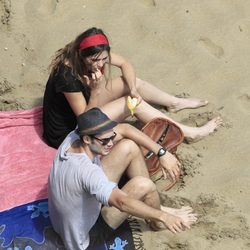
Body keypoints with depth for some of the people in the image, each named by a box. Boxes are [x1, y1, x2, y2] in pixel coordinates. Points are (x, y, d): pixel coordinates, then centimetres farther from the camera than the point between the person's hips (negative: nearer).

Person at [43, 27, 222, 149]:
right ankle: (190, 133, -6)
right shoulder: (67, 75, -37)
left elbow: (125, 64, -2)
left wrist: (133, 89, -19)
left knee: (132, 81, 4)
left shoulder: (96, 53, -16)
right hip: (67, 131, -8)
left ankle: (175, 103, 27)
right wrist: (96, 90, -39)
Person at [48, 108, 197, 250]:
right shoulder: (85, 170, -40)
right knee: (143, 185, -25)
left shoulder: (74, 137, -15)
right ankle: (157, 222, 10)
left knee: (129, 147, -4)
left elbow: (123, 129, -7)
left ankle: (155, 208, 12)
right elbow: (122, 202, -48)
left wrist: (161, 153, -10)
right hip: (85, 236, -8)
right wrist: (163, 217, -46)